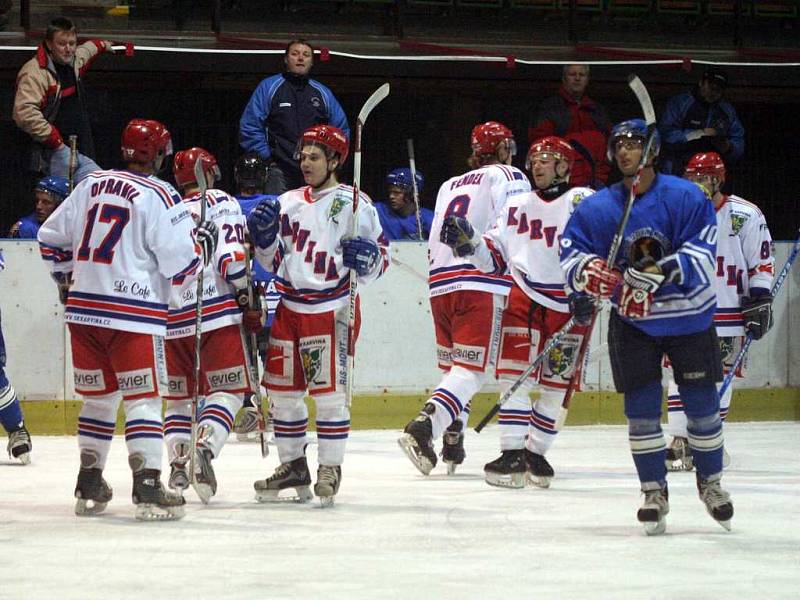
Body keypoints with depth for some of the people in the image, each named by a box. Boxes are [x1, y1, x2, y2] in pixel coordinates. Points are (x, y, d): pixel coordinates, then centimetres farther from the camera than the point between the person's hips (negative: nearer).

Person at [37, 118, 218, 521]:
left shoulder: (90, 185, 10)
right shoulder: (160, 197, -9)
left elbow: (51, 238, 18)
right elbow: (179, 261, -11)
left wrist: (67, 278, 31)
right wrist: (204, 242, 8)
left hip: (84, 307, 6)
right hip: (135, 312, -6)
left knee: (99, 395, 16)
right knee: (143, 398, -3)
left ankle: (89, 486, 19)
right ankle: (148, 489, -11)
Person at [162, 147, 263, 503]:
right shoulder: (219, 203, 1)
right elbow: (232, 257, -11)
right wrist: (250, 301, -5)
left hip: (172, 320, 4)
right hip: (217, 313, -4)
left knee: (181, 394, 16)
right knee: (228, 389, 0)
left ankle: (178, 464, 6)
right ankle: (204, 447, -22)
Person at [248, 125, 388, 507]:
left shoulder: (354, 204, -3)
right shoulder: (288, 203, 13)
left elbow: (381, 257, -1)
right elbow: (274, 261, 17)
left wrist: (367, 257, -22)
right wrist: (264, 235, -1)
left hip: (332, 310, -6)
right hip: (290, 308, 6)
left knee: (328, 390, -7)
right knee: (282, 388, 7)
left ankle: (330, 468, 3)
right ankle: (293, 465, 18)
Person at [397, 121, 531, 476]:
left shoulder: (450, 186, 26)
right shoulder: (508, 177, 6)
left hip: (441, 284, 7)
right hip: (483, 284, -7)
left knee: (455, 366, 20)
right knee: (473, 369, -11)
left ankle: (453, 446, 17)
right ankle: (423, 428, -30)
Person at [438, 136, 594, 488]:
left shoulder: (582, 201, 0)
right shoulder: (517, 206, 15)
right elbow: (495, 258, 15)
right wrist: (469, 242, -4)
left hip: (570, 304, -3)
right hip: (525, 297, 3)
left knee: (555, 383, 2)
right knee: (514, 373, -10)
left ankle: (535, 452, 16)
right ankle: (512, 454, -11)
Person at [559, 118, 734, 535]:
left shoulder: (685, 198, -12)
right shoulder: (597, 208, -4)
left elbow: (702, 259, -18)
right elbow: (572, 259, -9)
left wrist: (665, 270, -36)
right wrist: (593, 274, -31)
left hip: (689, 317, -1)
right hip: (633, 323, 2)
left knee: (702, 404, 5)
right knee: (641, 408, -2)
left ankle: (710, 483, 25)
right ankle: (654, 491, 11)